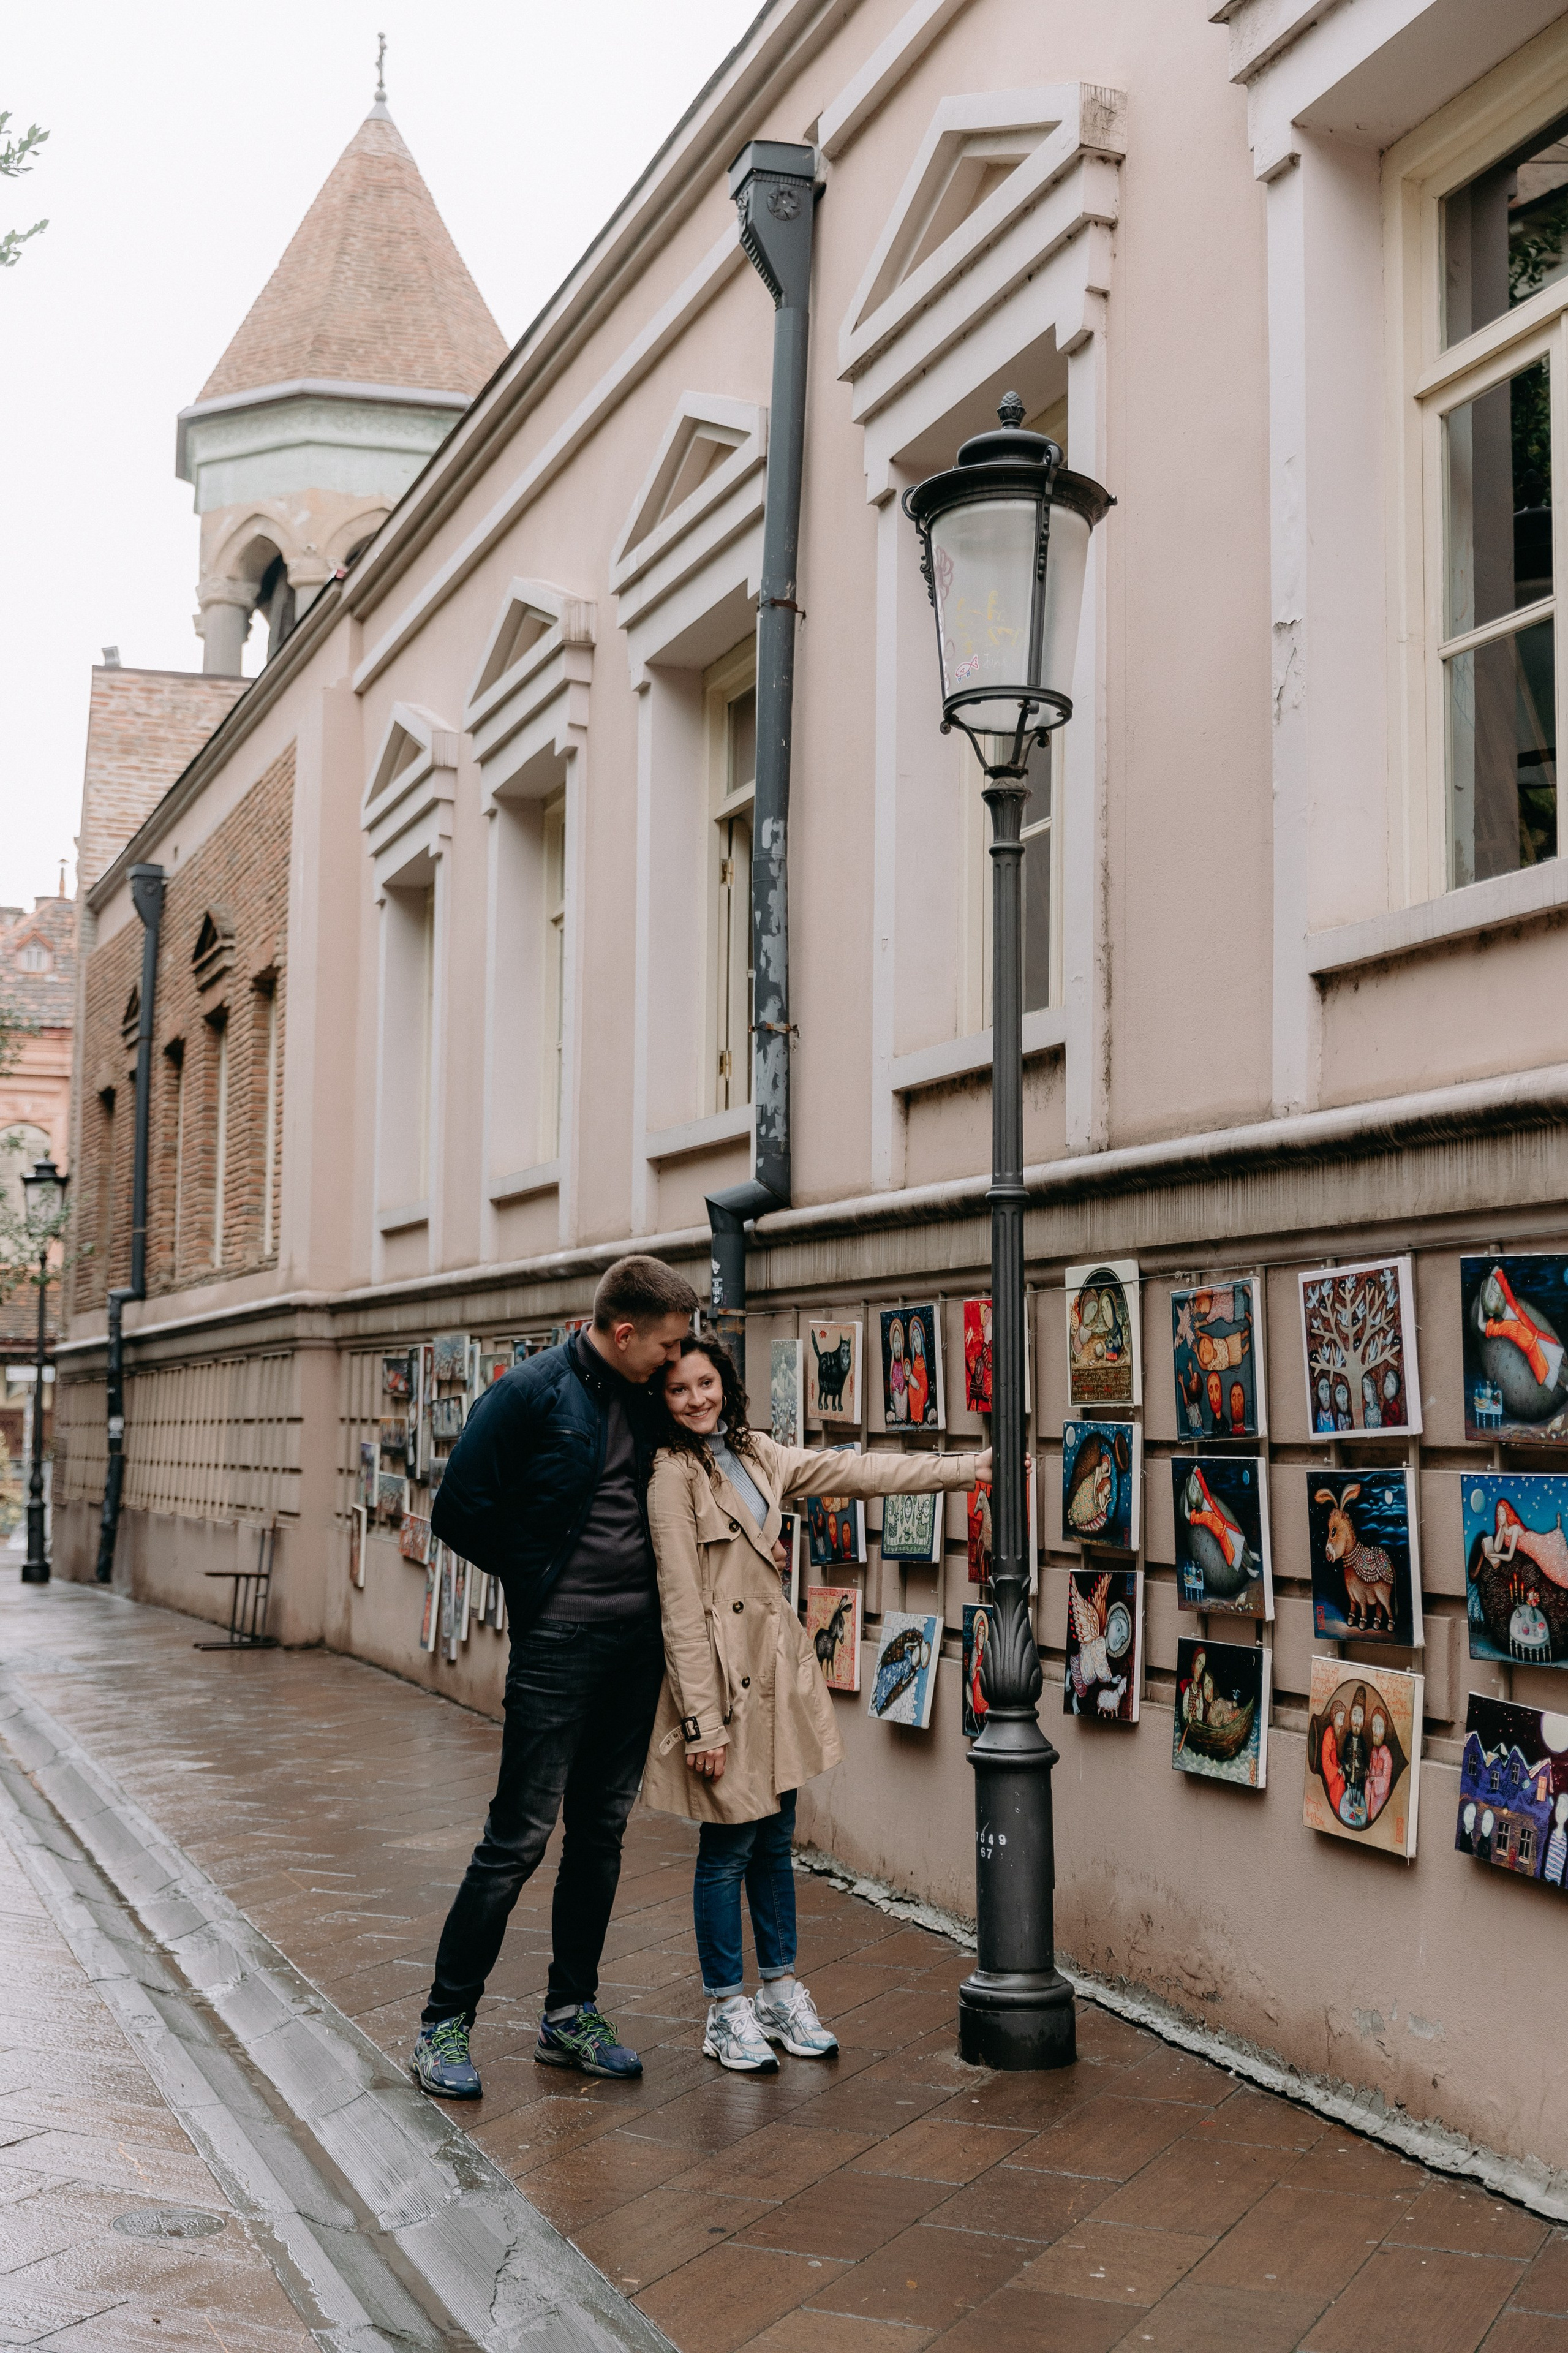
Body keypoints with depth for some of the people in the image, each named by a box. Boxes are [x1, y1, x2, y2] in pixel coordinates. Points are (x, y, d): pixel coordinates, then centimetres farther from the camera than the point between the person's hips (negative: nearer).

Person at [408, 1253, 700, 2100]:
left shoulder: (645, 1398, 8)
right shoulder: (532, 1391, -11)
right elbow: (459, 1511, -10)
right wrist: (541, 1578, -4)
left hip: (639, 1638, 7)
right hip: (558, 1641, -6)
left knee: (601, 1831, 12)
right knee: (520, 1835, -4)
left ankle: (570, 2014, 23)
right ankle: (445, 2022, 8)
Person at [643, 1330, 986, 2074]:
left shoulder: (753, 1454, 10)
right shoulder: (672, 1475, -14)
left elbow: (854, 1472, 12)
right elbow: (680, 1606, -16)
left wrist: (970, 1467, 9)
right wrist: (701, 1721, -17)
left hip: (776, 1666, 7)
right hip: (720, 1671, -7)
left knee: (775, 1838, 15)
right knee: (728, 1845, 2)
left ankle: (781, 1992, 28)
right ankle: (727, 2010, 17)